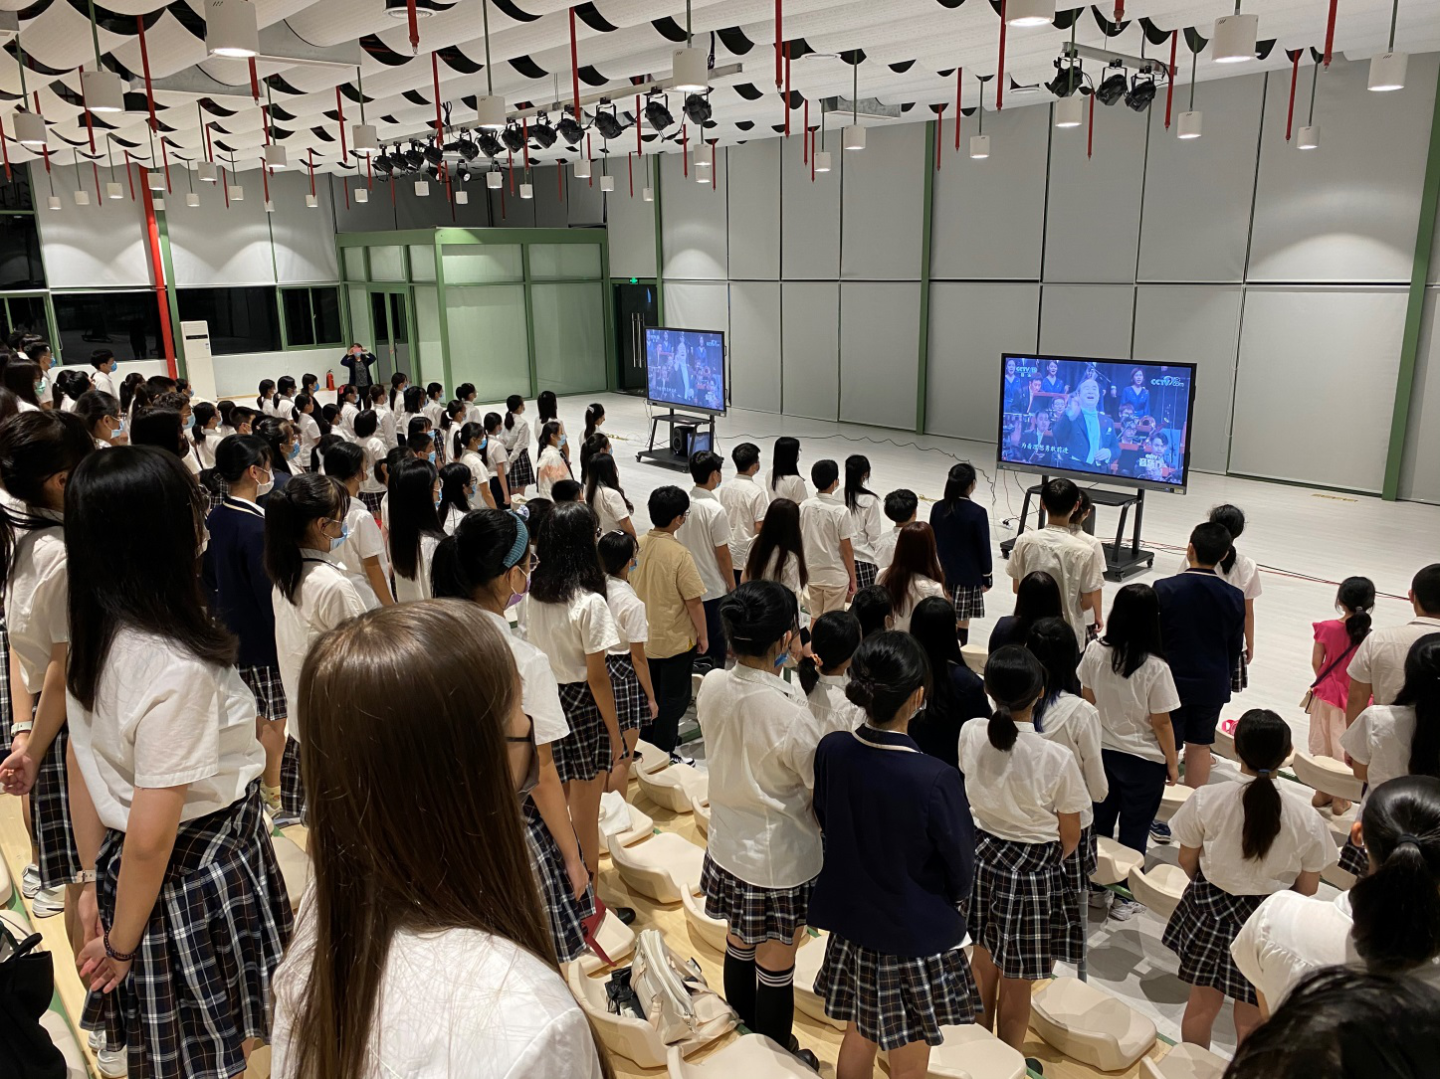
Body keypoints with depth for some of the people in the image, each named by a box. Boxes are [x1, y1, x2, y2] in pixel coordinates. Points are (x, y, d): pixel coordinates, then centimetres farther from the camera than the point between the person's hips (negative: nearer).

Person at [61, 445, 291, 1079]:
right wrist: (120, 944, -10)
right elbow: (150, 836, -25)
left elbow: (81, 765, 8)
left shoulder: (93, 641, -3)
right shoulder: (179, 670, -30)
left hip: (136, 875, 8)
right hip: (203, 882, -8)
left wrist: (96, 882, 18)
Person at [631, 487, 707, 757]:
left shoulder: (636, 545, -6)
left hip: (643, 638, 6)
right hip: (676, 640, -6)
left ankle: (646, 744, 36)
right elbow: (694, 602, -19)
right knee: (673, 699, 10)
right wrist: (702, 636, -5)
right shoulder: (680, 555, -24)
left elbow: (630, 590, 6)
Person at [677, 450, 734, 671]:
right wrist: (732, 585, -3)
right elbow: (722, 554, -16)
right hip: (712, 588, -6)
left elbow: (678, 542, 8)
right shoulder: (716, 510, -21)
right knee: (715, 643, 8)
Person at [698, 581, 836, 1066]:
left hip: (727, 845, 6)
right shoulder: (793, 715, -31)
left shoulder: (711, 687, -12)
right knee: (776, 966, 15)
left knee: (739, 947, 25)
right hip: (780, 860, -6)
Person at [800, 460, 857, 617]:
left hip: (812, 573, 5)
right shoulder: (841, 511, -18)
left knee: (815, 619, 17)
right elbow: (847, 549, -13)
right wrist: (853, 579, -2)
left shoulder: (804, 507, -5)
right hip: (836, 576, -4)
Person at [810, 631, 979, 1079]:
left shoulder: (831, 751, -15)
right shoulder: (935, 780, -30)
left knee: (858, 1038, 26)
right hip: (914, 936, -5)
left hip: (850, 923, 5)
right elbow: (962, 872, -14)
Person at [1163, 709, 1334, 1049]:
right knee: (1250, 1020, 17)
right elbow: (1307, 888, -5)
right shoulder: (1306, 818, -18)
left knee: (1202, 1003, 21)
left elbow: (1187, 861, -5)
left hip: (1209, 913, 1)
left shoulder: (1206, 800, -19)